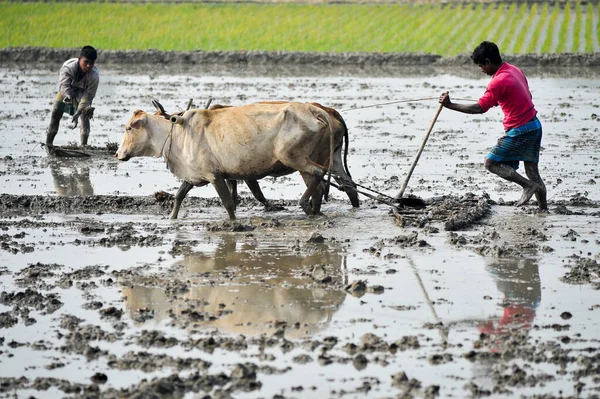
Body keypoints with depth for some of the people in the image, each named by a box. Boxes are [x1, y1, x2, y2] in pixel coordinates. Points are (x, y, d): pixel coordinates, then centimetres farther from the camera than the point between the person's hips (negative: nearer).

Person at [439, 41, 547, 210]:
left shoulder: (498, 81, -18)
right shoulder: (515, 70, 9)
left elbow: (479, 108, -21)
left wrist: (450, 105, -18)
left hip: (519, 131, -9)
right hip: (535, 126, 9)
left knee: (491, 163, 0)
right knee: (532, 170, 13)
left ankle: (528, 185, -7)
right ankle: (544, 209, 13)